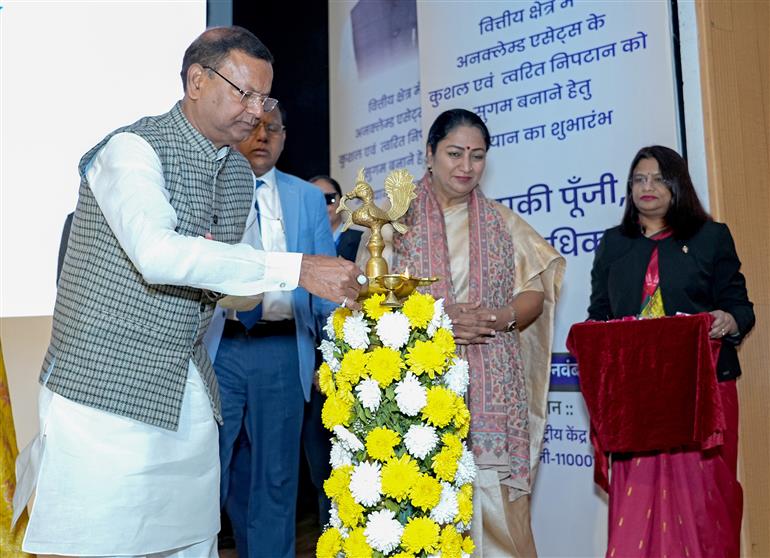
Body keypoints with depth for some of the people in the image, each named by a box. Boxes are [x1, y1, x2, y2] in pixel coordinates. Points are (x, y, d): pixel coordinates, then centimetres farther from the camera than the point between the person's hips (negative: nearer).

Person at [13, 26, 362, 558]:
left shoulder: (240, 172, 12)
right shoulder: (133, 148, -12)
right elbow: (156, 253, -29)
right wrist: (296, 269, -30)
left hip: (189, 392, 7)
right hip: (106, 388, -6)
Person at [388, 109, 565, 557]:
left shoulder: (503, 223, 14)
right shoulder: (399, 218, 7)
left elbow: (535, 294, 10)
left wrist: (502, 318, -10)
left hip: (493, 388, 2)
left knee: (494, 498, -2)